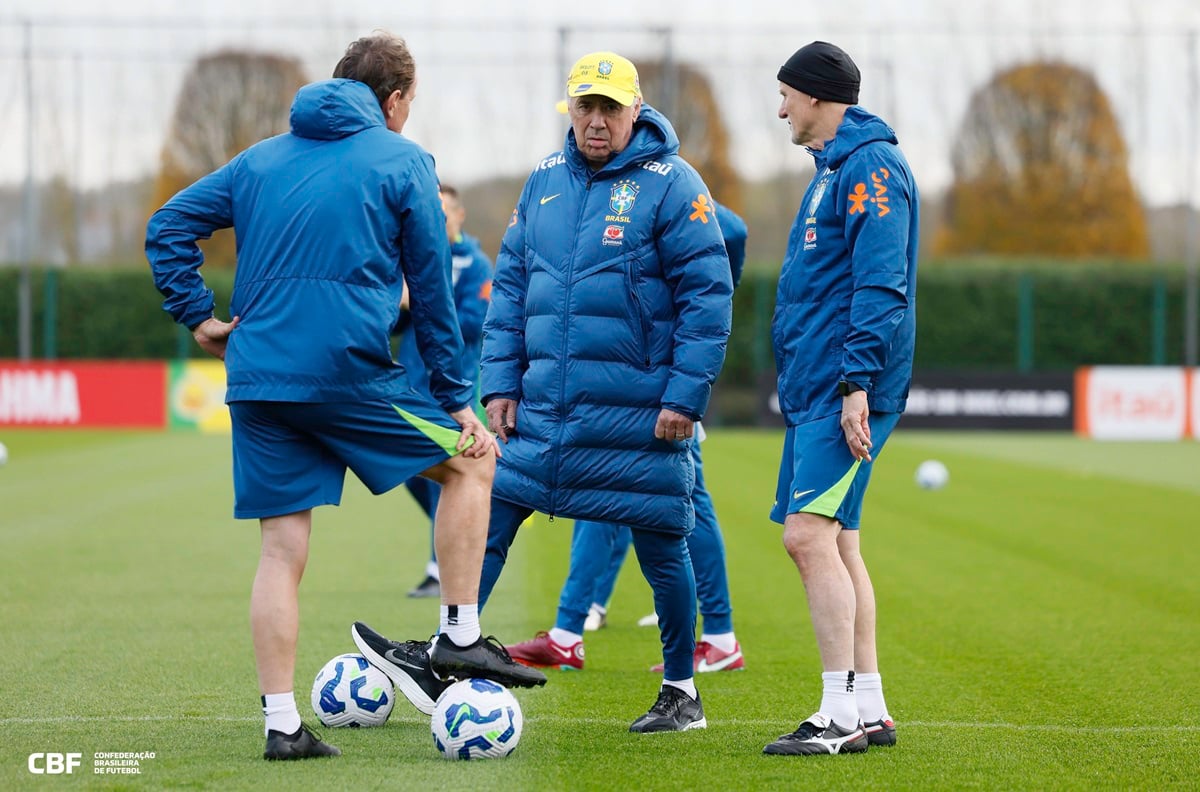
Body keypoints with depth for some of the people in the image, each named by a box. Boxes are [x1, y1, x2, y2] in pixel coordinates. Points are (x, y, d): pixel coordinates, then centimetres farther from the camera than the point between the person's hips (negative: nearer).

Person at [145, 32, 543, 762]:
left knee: (283, 549, 7)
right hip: (348, 369, -5)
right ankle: (460, 638, 10)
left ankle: (282, 723, 3)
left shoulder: (262, 159, 18)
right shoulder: (402, 162, 4)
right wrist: (456, 398, 9)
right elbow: (432, 291, 5)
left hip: (257, 376, 5)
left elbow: (168, 225, 14)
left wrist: (196, 317, 14)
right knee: (472, 458, 14)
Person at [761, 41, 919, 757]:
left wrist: (857, 382, -24)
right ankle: (868, 709, 15)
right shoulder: (837, 168, 21)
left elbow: (880, 283, -19)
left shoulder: (871, 166, -11)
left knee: (809, 533, -16)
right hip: (813, 388, 11)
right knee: (834, 542, 11)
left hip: (844, 389, -11)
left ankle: (844, 712, -16)